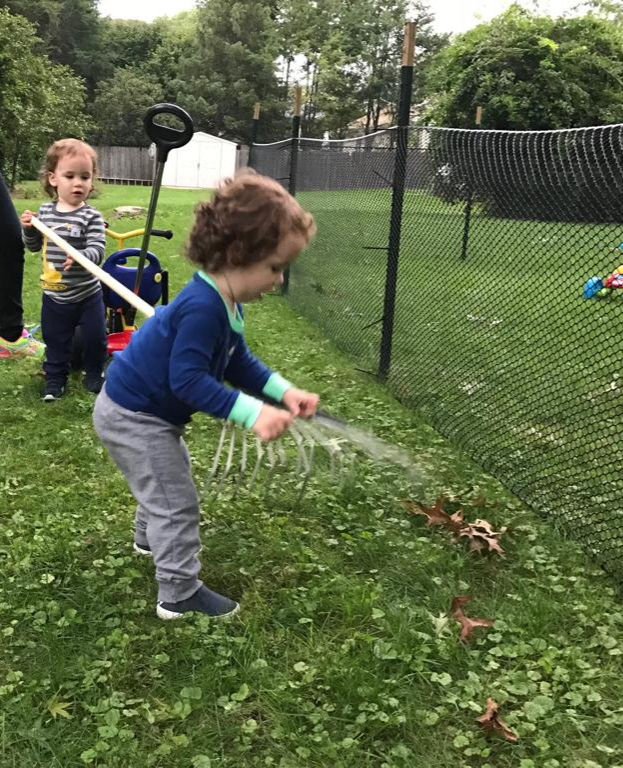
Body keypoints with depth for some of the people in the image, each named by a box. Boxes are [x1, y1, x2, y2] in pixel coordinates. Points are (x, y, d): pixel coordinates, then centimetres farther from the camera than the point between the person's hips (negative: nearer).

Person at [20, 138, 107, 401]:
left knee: (95, 337, 11)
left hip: (87, 295, -3)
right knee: (55, 340, 14)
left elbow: (97, 250, -23)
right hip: (54, 296, 3)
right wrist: (29, 229, -7)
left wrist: (80, 257, -42)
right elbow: (35, 246, 12)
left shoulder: (91, 216, -14)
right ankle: (55, 378, 32)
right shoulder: (45, 211, 0)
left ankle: (94, 373, 36)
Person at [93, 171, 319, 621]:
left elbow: (238, 363, 5)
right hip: (132, 418, -10)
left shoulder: (224, 303, -1)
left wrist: (283, 391, -9)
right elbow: (189, 380, -37)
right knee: (177, 502, -2)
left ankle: (150, 538, 56)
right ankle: (179, 595, 12)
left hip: (150, 412, 10)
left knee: (166, 482, 31)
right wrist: (252, 413, -41)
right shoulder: (202, 309, -34)